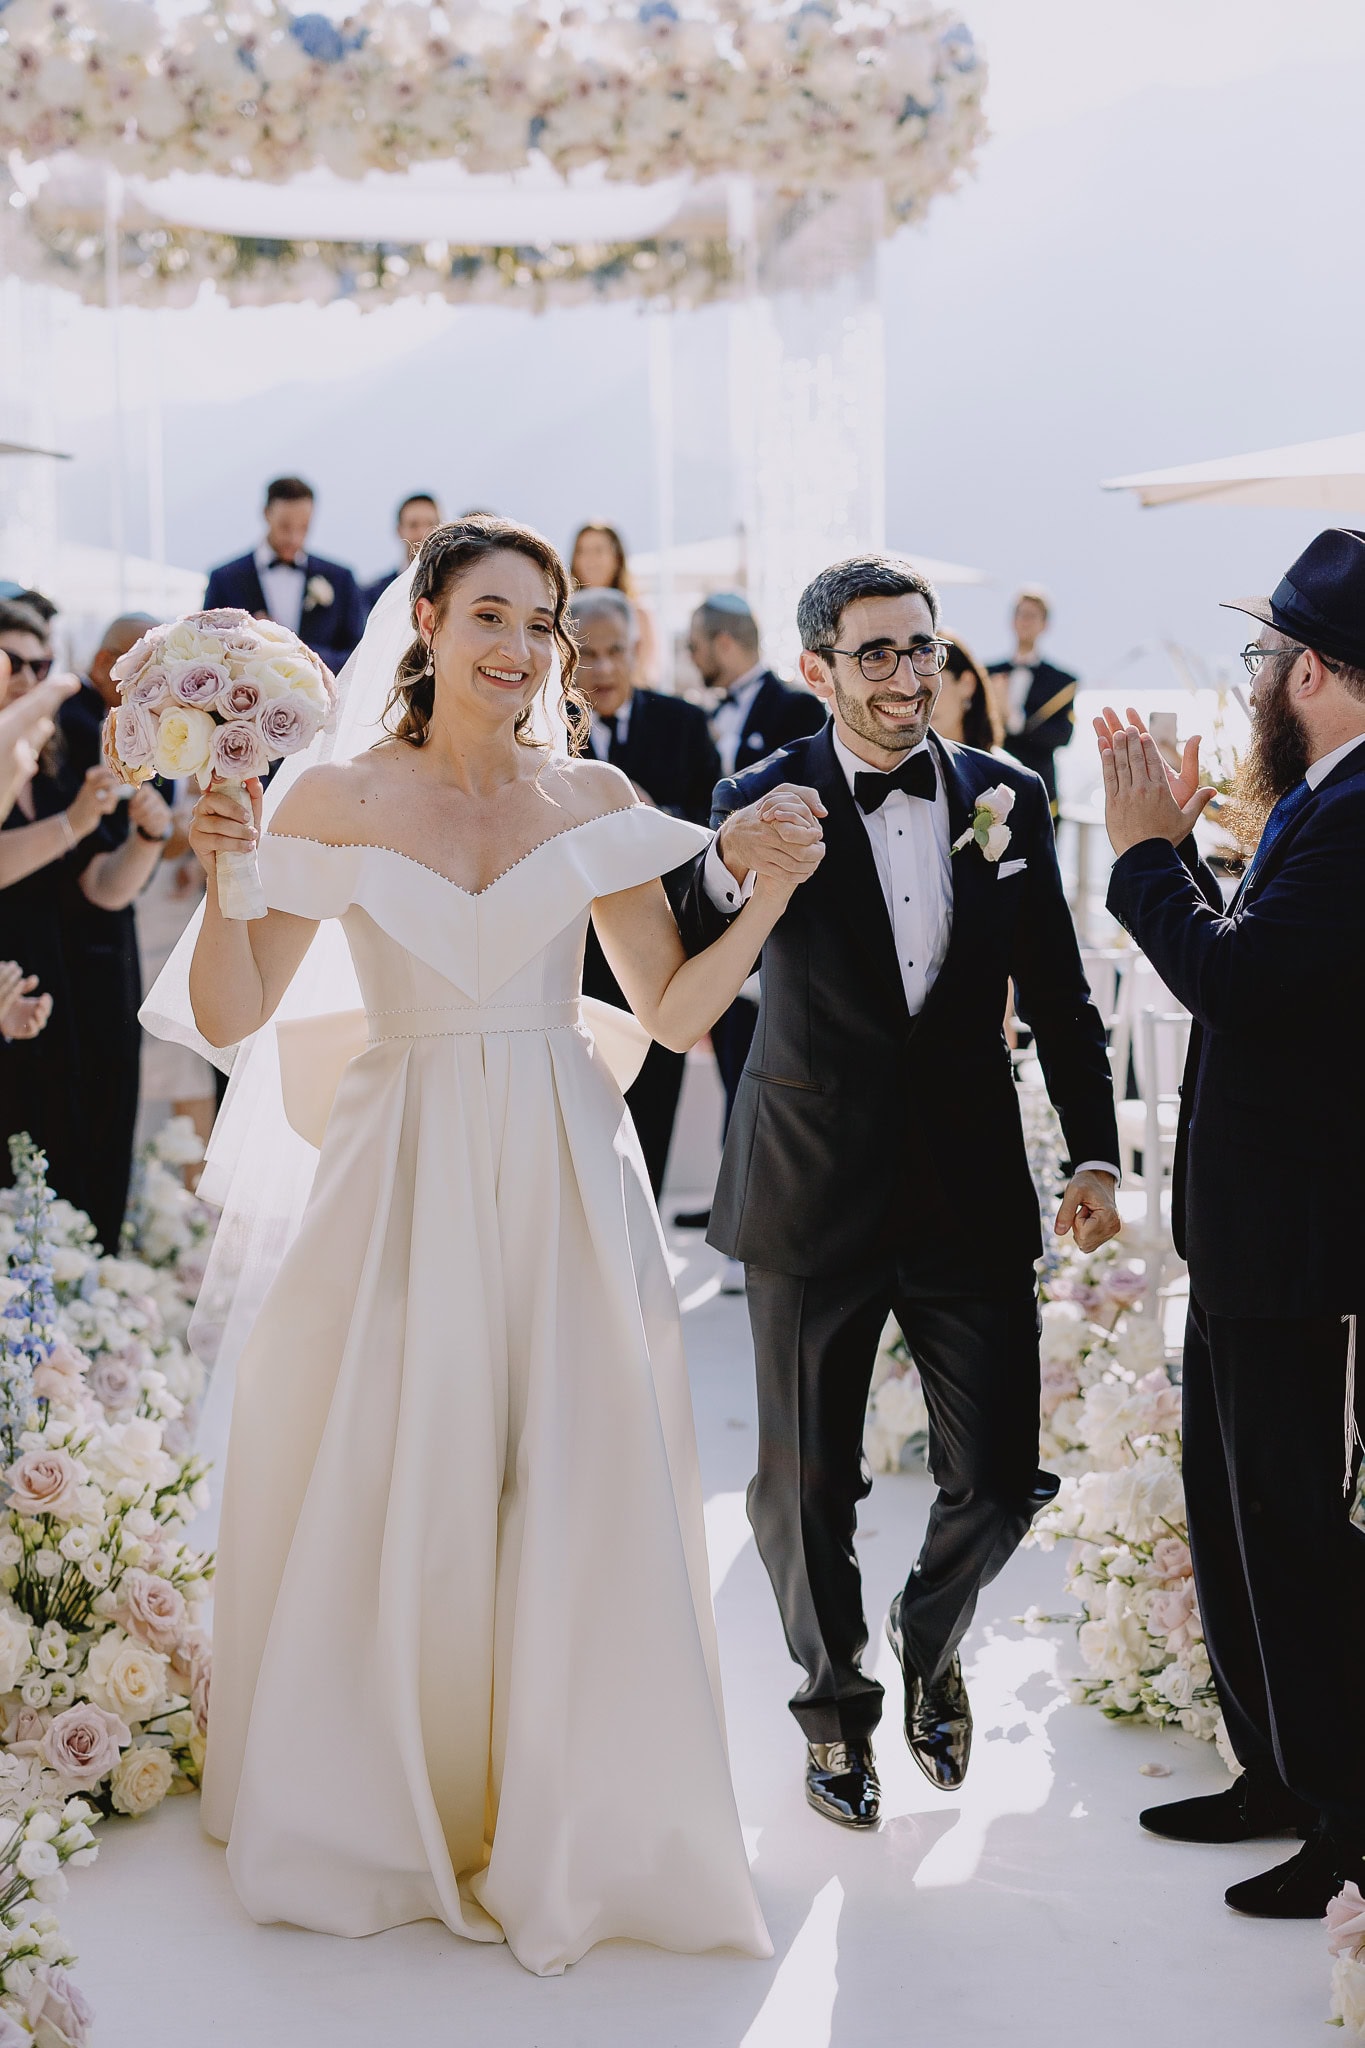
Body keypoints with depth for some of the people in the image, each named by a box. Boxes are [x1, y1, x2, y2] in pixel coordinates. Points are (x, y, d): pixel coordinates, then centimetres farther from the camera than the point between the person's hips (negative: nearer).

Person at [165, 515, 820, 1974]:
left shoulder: (595, 801, 5)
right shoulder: (338, 799, 0)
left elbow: (675, 1014, 6)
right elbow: (231, 1017, -2)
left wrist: (771, 897, -6)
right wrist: (227, 872, -17)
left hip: (564, 1190, 1)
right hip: (403, 1185, -1)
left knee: (575, 1498, 0)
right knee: (383, 1493, 3)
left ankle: (566, 1830, 19)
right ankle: (383, 1814, 26)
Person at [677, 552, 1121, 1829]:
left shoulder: (1006, 798, 1)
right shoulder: (764, 805, -8)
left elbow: (1057, 995, 9)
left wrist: (1094, 1153, 2)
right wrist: (725, 869, -41)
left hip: (971, 1192, 2)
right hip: (817, 1196, -2)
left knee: (998, 1481, 6)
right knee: (807, 1485, 10)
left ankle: (931, 1641, 38)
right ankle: (836, 1701, 35)